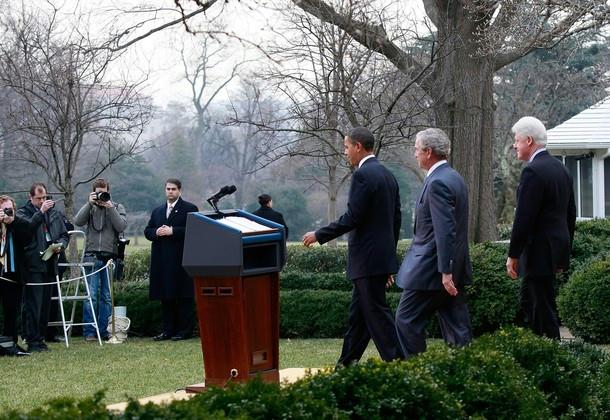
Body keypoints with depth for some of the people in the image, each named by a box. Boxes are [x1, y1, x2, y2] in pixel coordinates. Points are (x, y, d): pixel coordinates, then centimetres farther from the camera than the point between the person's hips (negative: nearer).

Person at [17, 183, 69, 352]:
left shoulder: (54, 213, 16)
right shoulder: (23, 212, 2)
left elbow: (64, 235, 20)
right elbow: (26, 229, -18)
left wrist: (60, 245, 0)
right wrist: (41, 212, -21)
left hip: (50, 264, 5)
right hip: (33, 265, -5)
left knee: (45, 304, 9)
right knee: (33, 304, -8)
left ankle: (40, 338, 16)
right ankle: (32, 341, -5)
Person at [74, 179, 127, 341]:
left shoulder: (117, 208, 11)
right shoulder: (90, 208, 11)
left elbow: (121, 226, -4)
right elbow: (78, 221, -5)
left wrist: (110, 208, -9)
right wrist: (89, 204, -9)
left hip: (110, 256, 1)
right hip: (92, 256, -1)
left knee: (107, 297, 3)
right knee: (91, 295, -5)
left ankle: (103, 331, 9)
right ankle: (89, 332, -2)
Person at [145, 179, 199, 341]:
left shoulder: (190, 209, 2)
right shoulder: (157, 211, 21)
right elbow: (147, 231, 17)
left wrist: (172, 231, -15)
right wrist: (156, 232, -5)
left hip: (181, 260, -6)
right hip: (162, 260, 6)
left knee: (183, 296, -4)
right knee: (165, 297, 7)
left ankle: (185, 330, -2)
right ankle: (168, 329, 12)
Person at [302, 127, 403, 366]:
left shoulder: (363, 175, -14)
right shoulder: (388, 175, 14)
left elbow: (352, 218, -19)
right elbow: (396, 219, 17)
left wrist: (319, 236, -9)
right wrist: (389, 257, 23)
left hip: (367, 259, -10)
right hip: (383, 256, 10)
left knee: (376, 312, -5)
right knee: (358, 313, 14)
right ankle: (347, 365, 20)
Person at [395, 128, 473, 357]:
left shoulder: (438, 183, -17)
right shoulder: (455, 178, 14)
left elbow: (445, 230, -23)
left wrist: (445, 271, -24)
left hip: (432, 269, -10)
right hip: (452, 269, 10)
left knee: (406, 320, 0)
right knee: (457, 327, 9)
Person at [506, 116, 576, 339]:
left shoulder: (533, 171, -17)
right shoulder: (561, 168, 12)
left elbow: (523, 218, -20)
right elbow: (571, 213, 17)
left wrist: (513, 255, -14)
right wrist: (565, 250, 22)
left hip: (540, 251, -10)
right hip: (558, 246, 10)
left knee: (544, 308, -2)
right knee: (528, 300, 17)